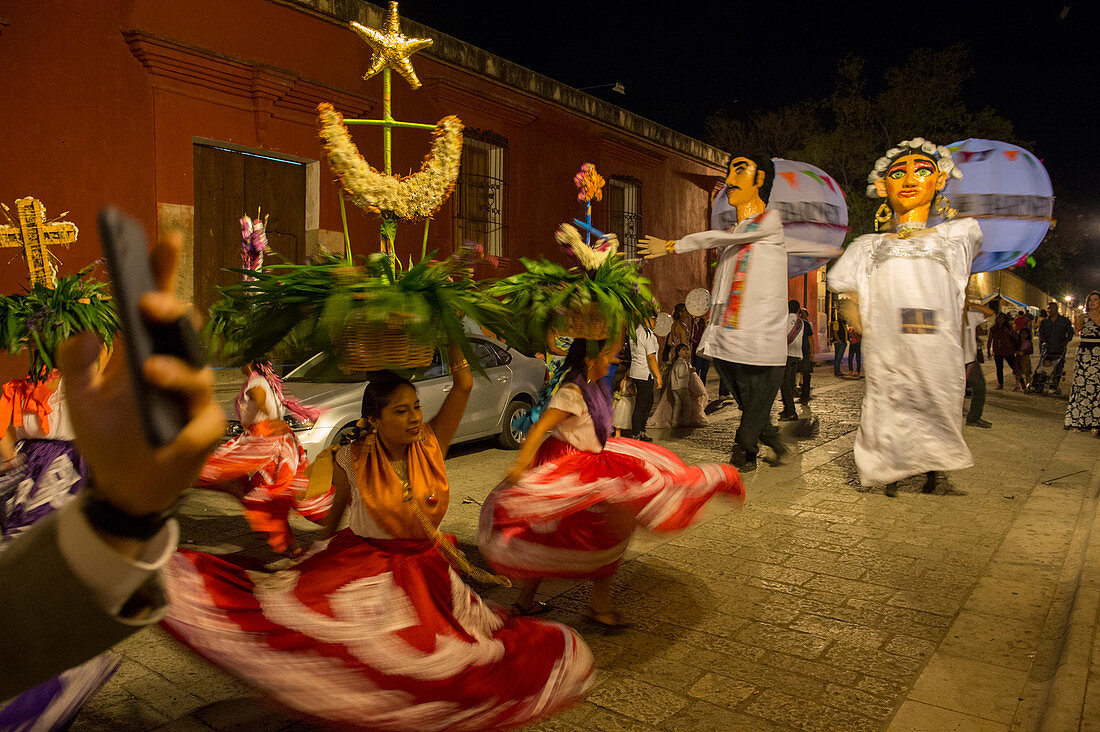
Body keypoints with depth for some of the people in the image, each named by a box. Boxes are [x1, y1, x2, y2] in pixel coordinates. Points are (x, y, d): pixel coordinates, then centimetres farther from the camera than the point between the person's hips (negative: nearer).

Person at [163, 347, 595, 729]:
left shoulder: (430, 447, -9)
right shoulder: (352, 459, -12)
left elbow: (463, 385, -14)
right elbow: (335, 510, 6)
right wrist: (324, 555, 16)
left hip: (422, 569, 2)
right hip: (362, 566, -2)